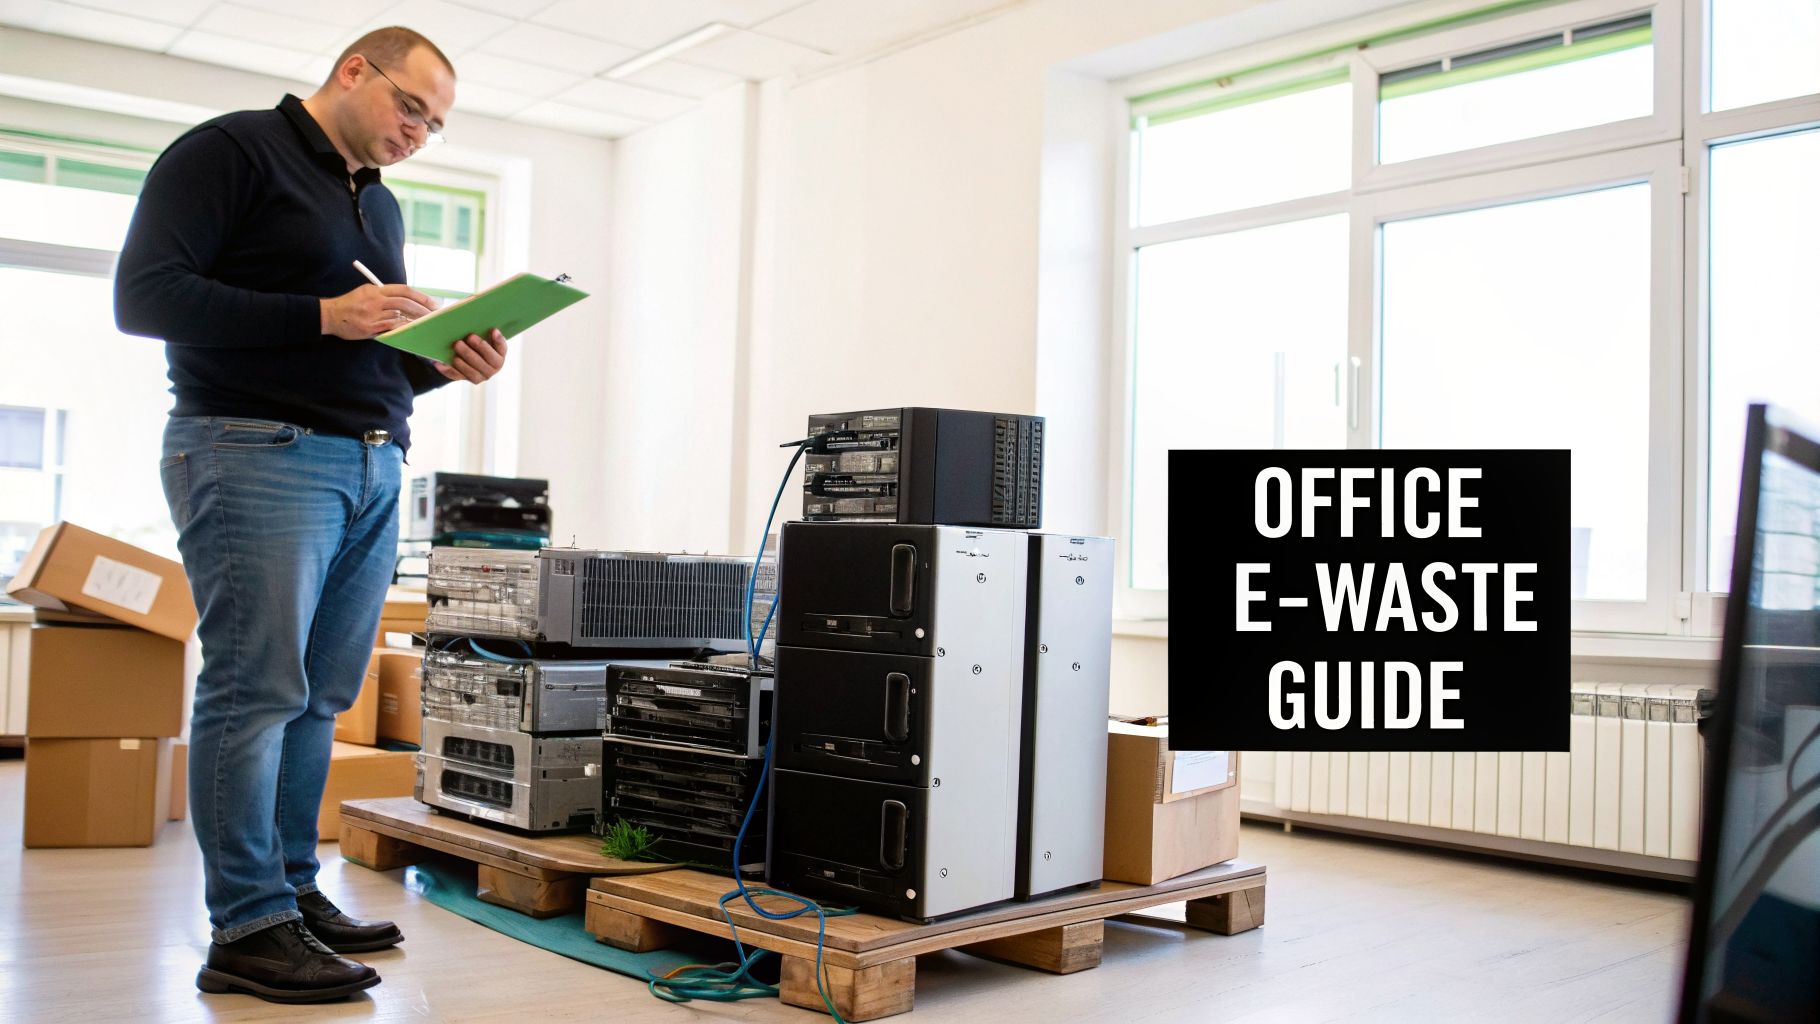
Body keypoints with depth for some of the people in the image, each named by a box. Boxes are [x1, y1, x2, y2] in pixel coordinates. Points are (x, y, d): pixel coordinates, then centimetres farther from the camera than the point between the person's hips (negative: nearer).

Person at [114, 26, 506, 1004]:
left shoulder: (380, 205, 23)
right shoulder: (230, 151, 0)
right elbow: (144, 295, -11)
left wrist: (443, 363, 5)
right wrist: (321, 316, -17)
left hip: (374, 467, 8)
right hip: (260, 452, -7)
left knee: (318, 697, 7)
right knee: (257, 690, -8)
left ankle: (295, 894, 16)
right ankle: (248, 931, -2)